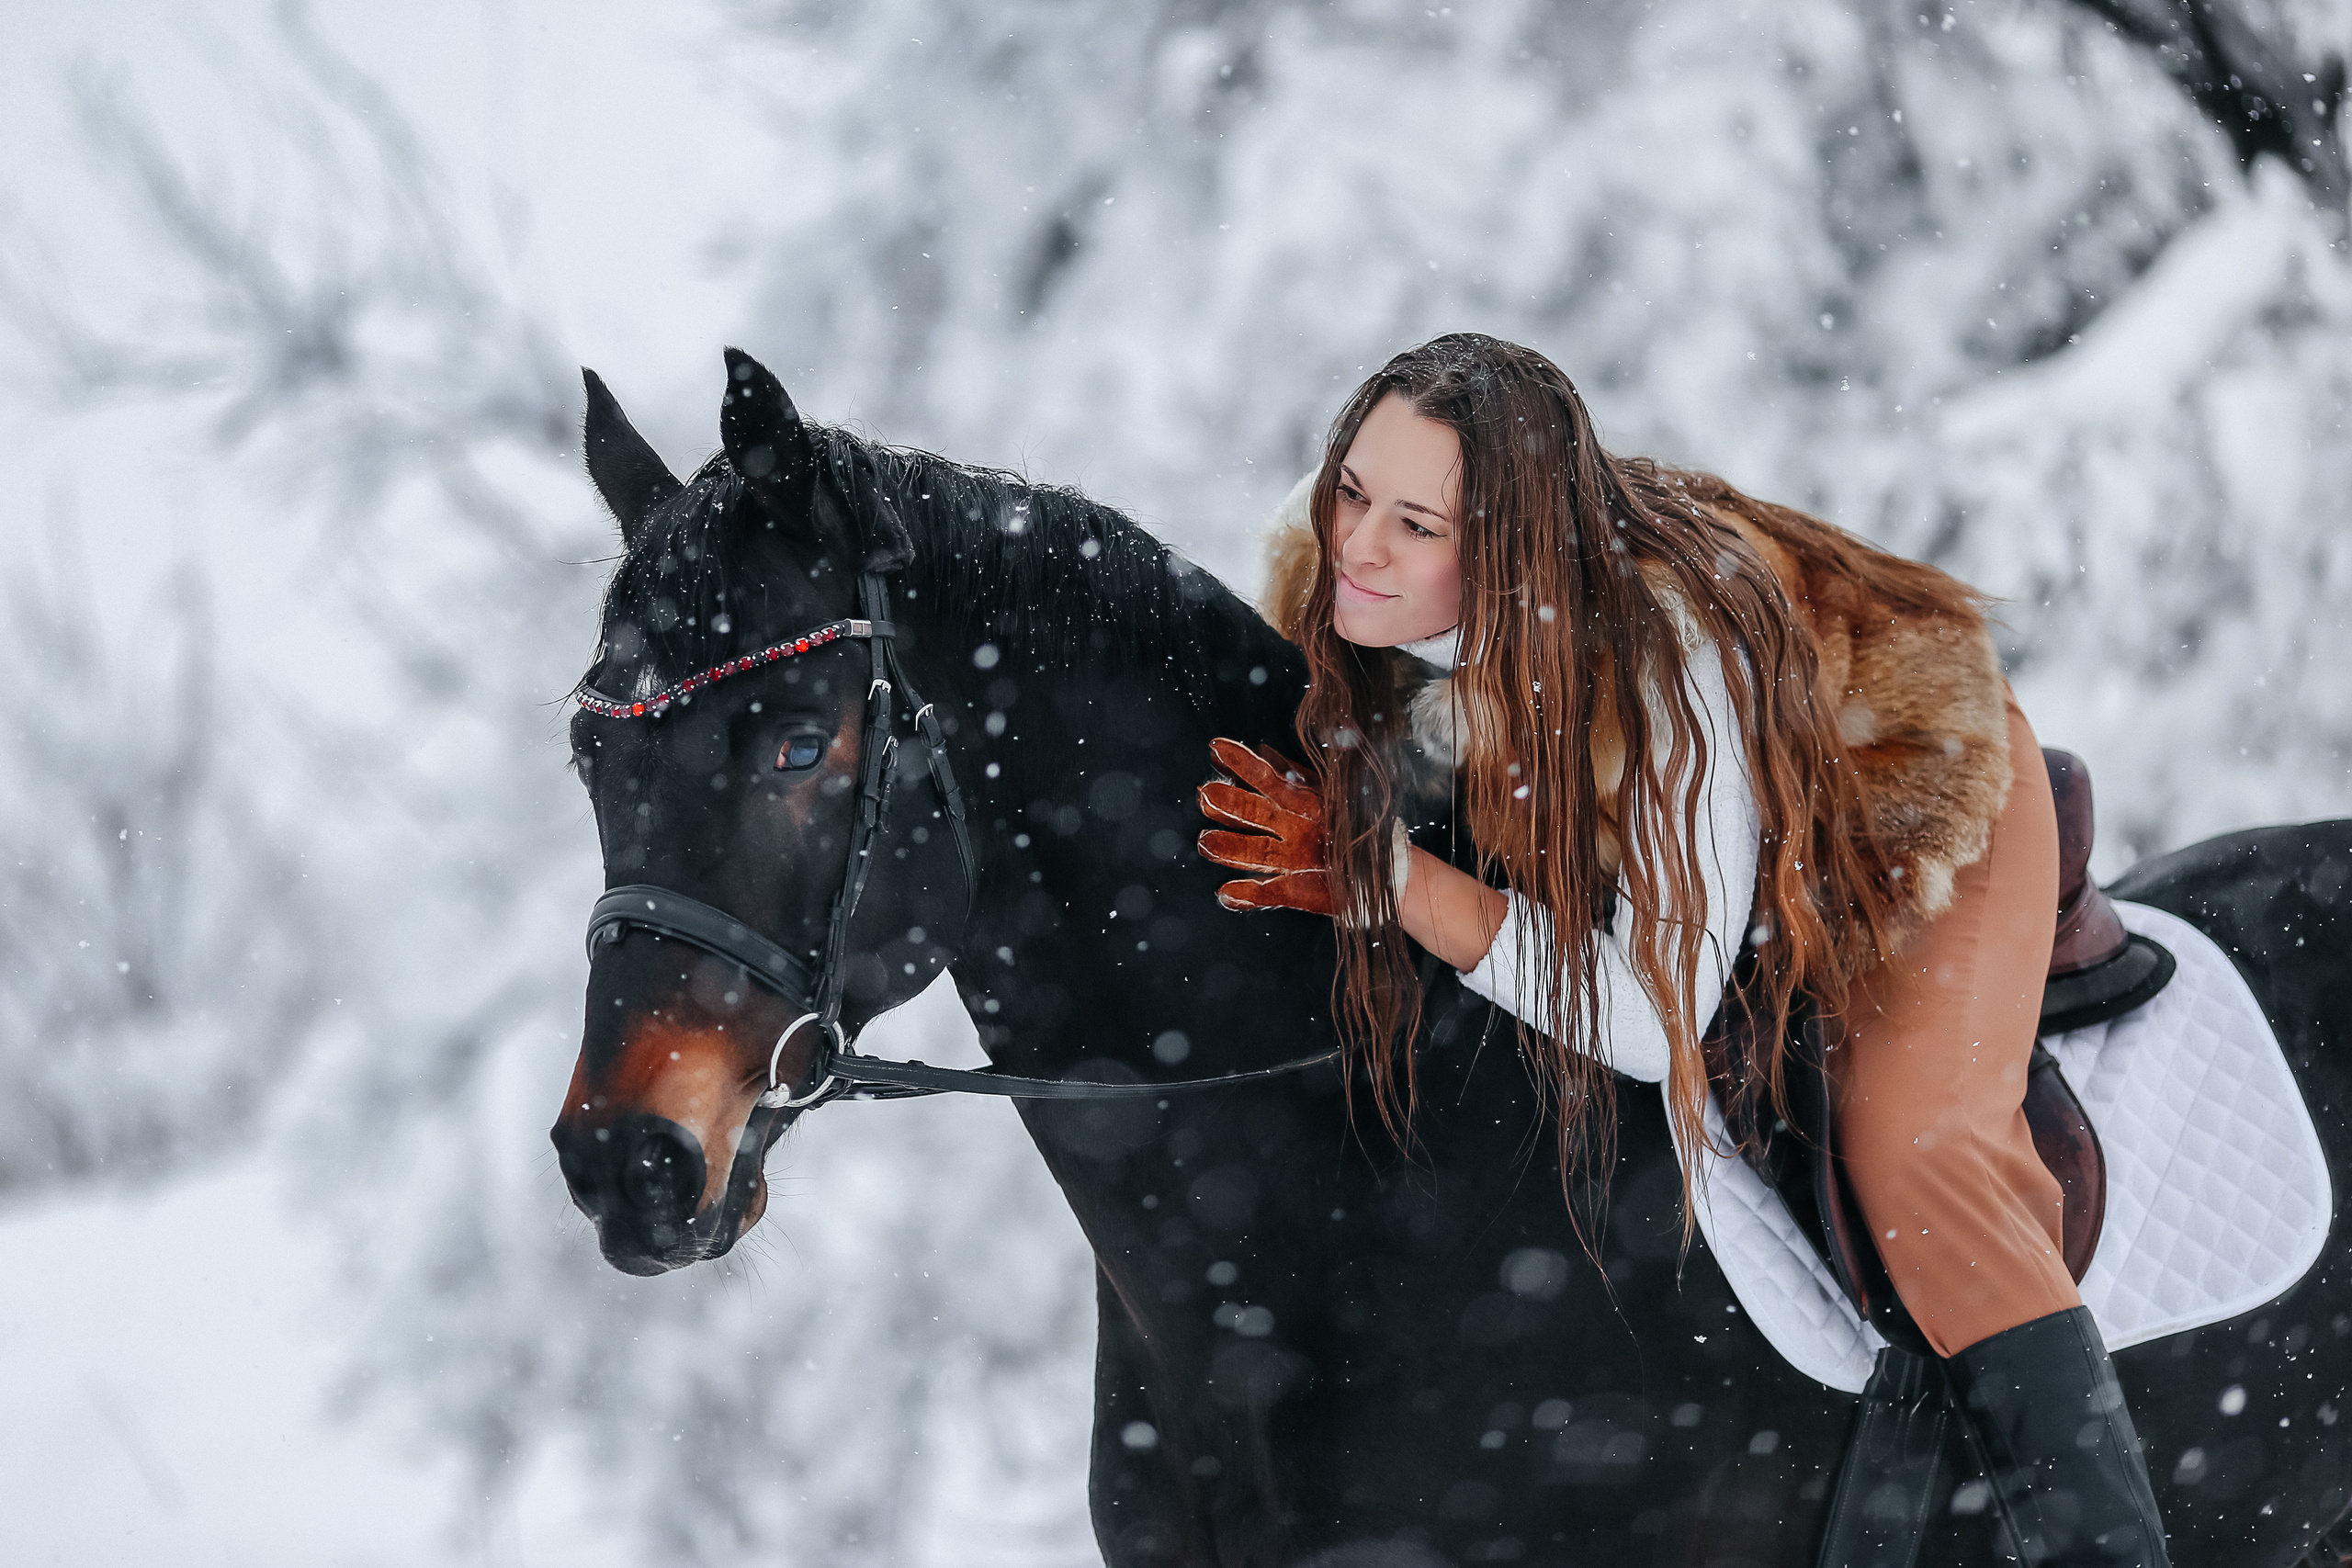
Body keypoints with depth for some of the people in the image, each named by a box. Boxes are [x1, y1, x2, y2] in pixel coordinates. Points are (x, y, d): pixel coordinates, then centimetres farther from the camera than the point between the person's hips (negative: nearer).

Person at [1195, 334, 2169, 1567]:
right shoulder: (1329, 553, -27)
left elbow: (1656, 1020, -42)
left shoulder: (1670, 650, -45)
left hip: (1917, 803, -7)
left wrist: (1377, 872, -43)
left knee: (1908, 1154, -24)